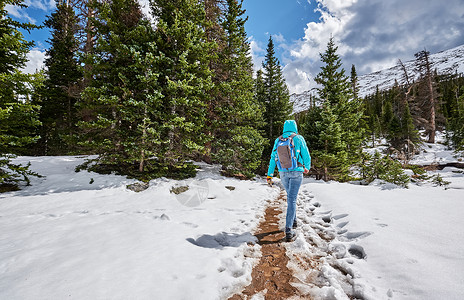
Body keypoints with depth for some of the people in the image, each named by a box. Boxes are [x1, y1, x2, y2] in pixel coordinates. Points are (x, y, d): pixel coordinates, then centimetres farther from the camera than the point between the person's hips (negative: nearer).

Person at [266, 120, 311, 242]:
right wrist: (307, 167, 21)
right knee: (292, 199, -6)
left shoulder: (278, 140, 5)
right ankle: (288, 230, -11)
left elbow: (273, 158, 4)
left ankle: (293, 221, 35)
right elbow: (306, 156, 2)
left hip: (283, 172, 4)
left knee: (291, 196, 23)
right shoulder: (299, 138, -4)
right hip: (296, 172, -3)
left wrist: (269, 175, 7)